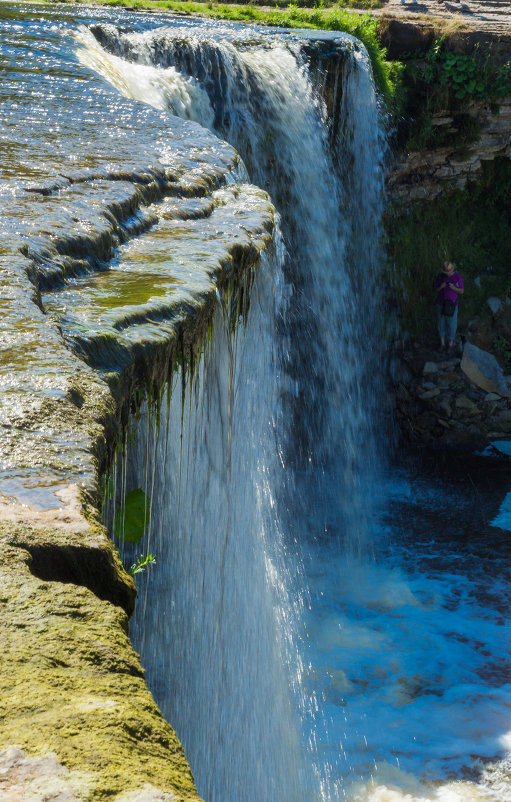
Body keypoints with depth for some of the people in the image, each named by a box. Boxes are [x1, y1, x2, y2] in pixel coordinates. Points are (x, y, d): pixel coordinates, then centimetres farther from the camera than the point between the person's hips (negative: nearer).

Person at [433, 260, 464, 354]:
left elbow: (461, 291, -10)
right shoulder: (440, 276, -8)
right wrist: (441, 287, -26)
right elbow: (436, 289, -3)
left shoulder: (458, 277, -14)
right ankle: (442, 343, 31)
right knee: (441, 323, 13)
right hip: (441, 304, 2)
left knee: (451, 325, 7)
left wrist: (453, 287, -30)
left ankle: (450, 344, 27)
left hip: (452, 305, -2)